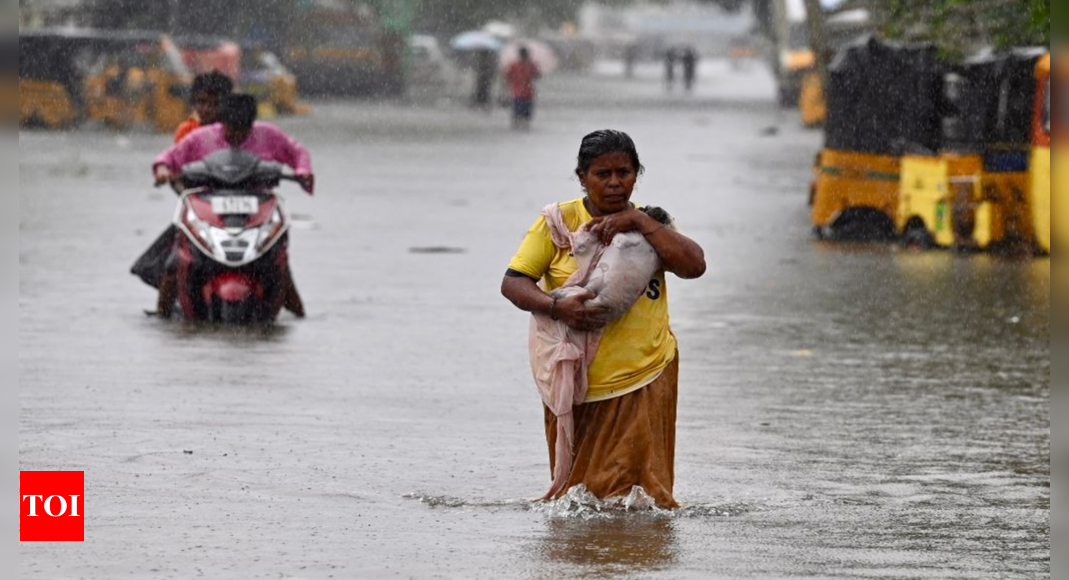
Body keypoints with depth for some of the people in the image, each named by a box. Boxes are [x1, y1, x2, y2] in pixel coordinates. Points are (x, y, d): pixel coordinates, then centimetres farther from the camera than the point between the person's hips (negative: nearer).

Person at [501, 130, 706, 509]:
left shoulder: (651, 224, 7)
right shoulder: (559, 221, 1)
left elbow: (694, 266, -9)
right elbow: (513, 282, -3)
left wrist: (638, 221, -14)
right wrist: (558, 308, -21)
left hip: (644, 380, 0)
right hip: (576, 384, 0)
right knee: (575, 491, 6)